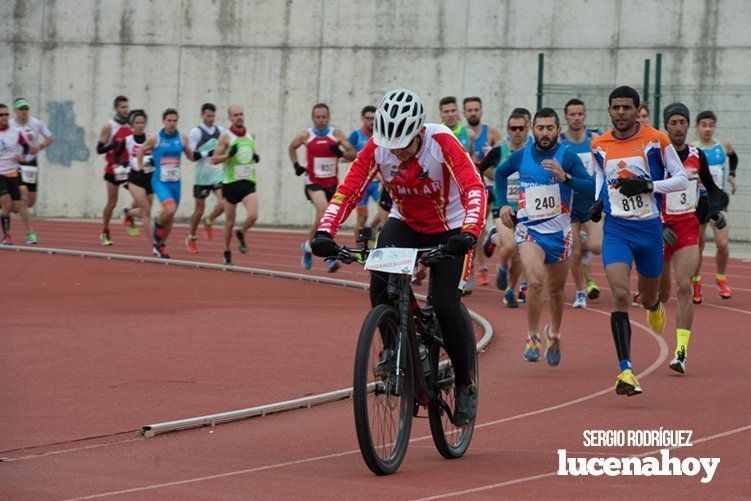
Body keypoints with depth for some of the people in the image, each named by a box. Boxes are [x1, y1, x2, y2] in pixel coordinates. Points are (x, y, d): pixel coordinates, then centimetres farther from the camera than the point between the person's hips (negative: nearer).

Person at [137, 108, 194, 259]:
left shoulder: (182, 138, 3)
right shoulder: (155, 139, -6)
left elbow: (190, 155, 13)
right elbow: (140, 152, 8)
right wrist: (141, 169, 6)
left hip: (175, 182, 4)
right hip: (160, 181, -4)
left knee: (170, 217, 10)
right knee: (170, 208, -26)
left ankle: (160, 245, 29)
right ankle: (158, 223, 7)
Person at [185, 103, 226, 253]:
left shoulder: (220, 131, 6)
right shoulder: (195, 132, -8)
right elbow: (191, 155, -13)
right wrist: (208, 153, -24)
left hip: (218, 175, 3)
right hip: (202, 177, -3)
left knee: (223, 204, -14)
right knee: (200, 209, 5)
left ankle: (208, 222, 16)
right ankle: (191, 238, 23)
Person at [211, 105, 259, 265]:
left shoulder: (250, 134, 9)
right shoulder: (226, 136, -6)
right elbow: (214, 159, -7)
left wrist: (256, 157, 3)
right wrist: (229, 154, -22)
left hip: (248, 182, 3)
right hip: (231, 183, -3)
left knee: (253, 215, -17)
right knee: (230, 221, 5)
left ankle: (241, 234, 15)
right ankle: (227, 253, 21)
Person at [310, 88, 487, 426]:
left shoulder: (442, 143, -28)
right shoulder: (377, 148, -19)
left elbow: (475, 189, -37)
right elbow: (347, 191, -22)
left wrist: (469, 233, -54)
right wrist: (325, 232, -38)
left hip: (448, 230, -3)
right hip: (405, 223, 3)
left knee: (445, 306, -15)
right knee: (381, 271, -28)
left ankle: (465, 386, 5)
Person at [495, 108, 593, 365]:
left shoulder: (567, 157, -9)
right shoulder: (520, 157, -1)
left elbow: (591, 187, -20)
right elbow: (500, 173, 21)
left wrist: (565, 177, -33)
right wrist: (502, 204, 11)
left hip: (558, 232, 0)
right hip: (528, 229, 0)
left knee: (556, 289, 16)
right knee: (535, 280, -24)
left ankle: (554, 333, 42)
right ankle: (532, 337, -11)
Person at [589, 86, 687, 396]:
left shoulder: (656, 141, -7)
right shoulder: (599, 146, 2)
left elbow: (681, 179, -1)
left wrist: (648, 186, -16)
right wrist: (598, 202, 5)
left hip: (649, 228, 0)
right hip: (616, 228, 0)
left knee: (648, 297, 17)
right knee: (620, 296, -18)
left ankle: (655, 305, 59)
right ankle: (626, 370, -21)